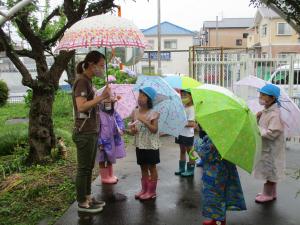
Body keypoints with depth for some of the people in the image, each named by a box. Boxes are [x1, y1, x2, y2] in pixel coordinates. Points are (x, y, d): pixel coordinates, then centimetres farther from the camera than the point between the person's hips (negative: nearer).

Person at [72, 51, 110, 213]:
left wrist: (103, 99, 8)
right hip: (84, 132, -9)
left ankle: (88, 197, 27)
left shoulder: (87, 81, 15)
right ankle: (82, 203, 12)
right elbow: (81, 106, -25)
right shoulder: (81, 81, -14)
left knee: (89, 167, 16)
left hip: (92, 131, 9)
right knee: (83, 168, 1)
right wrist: (101, 97, -25)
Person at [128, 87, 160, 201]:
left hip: (151, 145, -5)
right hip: (140, 145, 5)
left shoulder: (153, 113, -12)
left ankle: (152, 191, 17)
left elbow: (155, 130, -18)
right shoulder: (135, 112, 2)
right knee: (143, 167, 15)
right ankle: (144, 189, 27)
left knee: (151, 167, 6)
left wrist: (144, 121, -26)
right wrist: (132, 130, -12)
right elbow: (132, 128, 11)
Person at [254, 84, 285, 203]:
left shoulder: (275, 114, -23)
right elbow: (262, 127, 14)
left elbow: (271, 133, -27)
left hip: (272, 148, -9)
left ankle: (268, 194, 21)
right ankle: (272, 192, 35)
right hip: (266, 147, 9)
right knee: (269, 170, 20)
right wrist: (258, 118, -3)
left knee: (270, 170, 6)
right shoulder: (265, 111, 6)